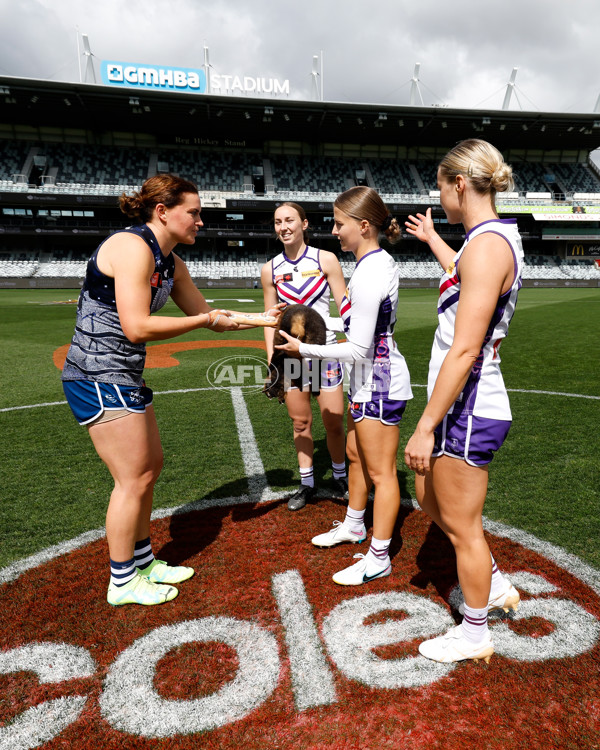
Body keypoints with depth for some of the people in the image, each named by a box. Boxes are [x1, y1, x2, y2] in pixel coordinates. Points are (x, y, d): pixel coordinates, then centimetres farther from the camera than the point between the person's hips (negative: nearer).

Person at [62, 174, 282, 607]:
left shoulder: (171, 264, 11)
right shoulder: (132, 247, -18)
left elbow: (209, 316, 17)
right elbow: (137, 327, -25)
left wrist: (268, 318, 12)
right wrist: (206, 319, -16)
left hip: (123, 376, 10)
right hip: (99, 377, -10)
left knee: (151, 466, 16)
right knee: (135, 478, -1)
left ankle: (143, 563, 34)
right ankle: (123, 582, 20)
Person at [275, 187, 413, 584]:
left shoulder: (368, 276, -24)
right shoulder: (383, 261, 7)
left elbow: (358, 349, -23)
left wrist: (304, 348, -13)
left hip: (378, 382, -10)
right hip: (372, 378, 10)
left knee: (380, 471, 3)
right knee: (356, 454, 23)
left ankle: (379, 558, 19)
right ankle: (354, 525, 43)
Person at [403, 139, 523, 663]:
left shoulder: (486, 244, -20)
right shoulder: (494, 238, 11)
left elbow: (464, 351, -25)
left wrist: (426, 427, -21)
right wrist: (432, 239, 49)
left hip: (468, 412, -10)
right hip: (466, 407, 10)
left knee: (462, 526, 8)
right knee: (429, 498, 24)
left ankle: (474, 635, 32)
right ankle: (496, 585, 42)